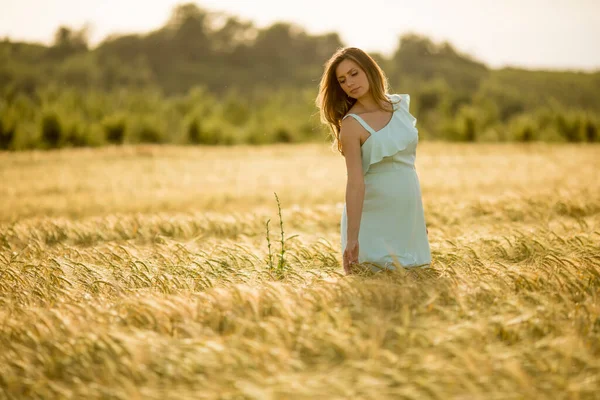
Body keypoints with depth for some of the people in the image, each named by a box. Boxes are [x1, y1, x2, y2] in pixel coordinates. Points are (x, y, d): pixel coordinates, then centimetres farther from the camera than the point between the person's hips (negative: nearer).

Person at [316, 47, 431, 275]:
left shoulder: (400, 104, 4)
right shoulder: (352, 124, -13)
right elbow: (355, 182, -21)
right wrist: (352, 238, -27)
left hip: (408, 214, 6)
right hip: (373, 216, -5)